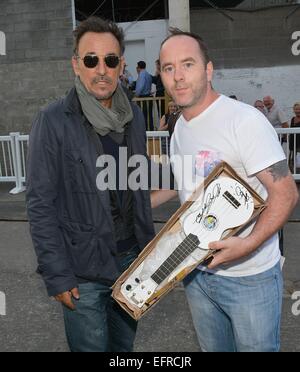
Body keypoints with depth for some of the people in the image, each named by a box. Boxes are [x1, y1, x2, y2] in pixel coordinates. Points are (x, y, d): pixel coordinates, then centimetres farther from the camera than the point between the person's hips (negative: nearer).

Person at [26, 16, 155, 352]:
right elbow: (40, 205, -13)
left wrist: (149, 248, 11)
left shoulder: (133, 116, 4)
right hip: (83, 271, -5)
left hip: (131, 258, 5)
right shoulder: (54, 121, -13)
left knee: (125, 344, 21)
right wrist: (57, 275, -13)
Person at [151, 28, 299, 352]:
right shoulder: (180, 127, 6)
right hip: (197, 270, 7)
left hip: (249, 277, -6)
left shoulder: (244, 120, -19)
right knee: (213, 347, 22)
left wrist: (249, 244, -30)